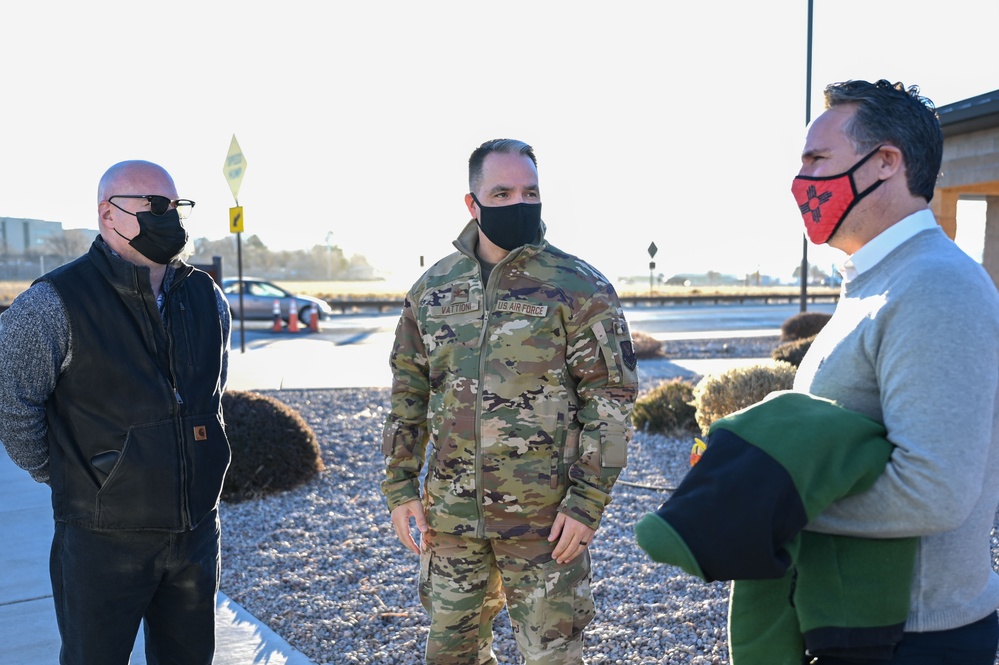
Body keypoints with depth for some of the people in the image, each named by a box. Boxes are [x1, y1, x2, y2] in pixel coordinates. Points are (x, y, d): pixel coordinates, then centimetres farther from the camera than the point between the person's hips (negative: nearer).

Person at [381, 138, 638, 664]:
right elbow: (408, 394, 11)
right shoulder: (432, 289, 5)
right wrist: (400, 487, 7)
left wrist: (588, 501, -13)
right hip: (450, 516, 4)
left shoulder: (579, 289, -8)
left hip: (545, 519, -4)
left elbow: (611, 399, -8)